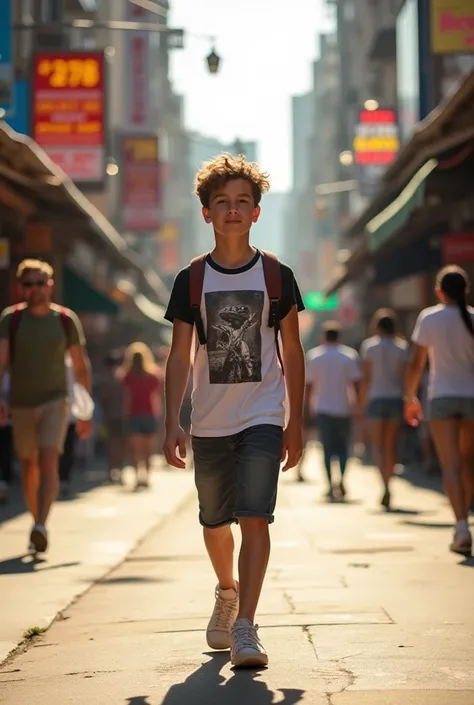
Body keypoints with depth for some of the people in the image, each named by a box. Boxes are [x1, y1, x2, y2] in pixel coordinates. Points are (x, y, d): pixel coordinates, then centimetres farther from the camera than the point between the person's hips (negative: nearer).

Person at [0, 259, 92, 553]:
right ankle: (38, 523, 29)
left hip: (55, 401, -2)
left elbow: (81, 366, 5)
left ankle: (41, 526, -29)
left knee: (49, 461, -19)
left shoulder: (67, 320, -1)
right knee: (29, 466, 12)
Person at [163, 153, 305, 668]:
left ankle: (244, 627, -16)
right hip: (209, 422, 2)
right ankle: (227, 592, 42)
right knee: (215, 522, 14)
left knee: (254, 518, -15)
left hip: (263, 418, -2)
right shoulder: (191, 280, 2)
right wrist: (173, 424, -6)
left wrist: (295, 425, 4)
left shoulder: (276, 276, 1)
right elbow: (179, 357, 3)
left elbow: (291, 352, 6)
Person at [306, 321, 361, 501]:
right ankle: (342, 478, -9)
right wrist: (356, 403, 4)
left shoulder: (314, 356, 1)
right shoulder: (349, 356, -1)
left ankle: (330, 483, -3)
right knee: (343, 447, 10)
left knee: (327, 448, 5)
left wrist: (311, 405, 15)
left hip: (323, 408, 0)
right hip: (343, 408, 0)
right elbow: (356, 383, -6)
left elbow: (309, 385, 3)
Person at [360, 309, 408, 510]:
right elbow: (404, 377, -1)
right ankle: (387, 488, 16)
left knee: (377, 445, -2)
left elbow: (366, 378, -4)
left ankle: (385, 485, -23)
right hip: (396, 398, 2)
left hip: (376, 398, -2)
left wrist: (362, 402, 3)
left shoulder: (369, 345, -2)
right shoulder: (401, 347, 3)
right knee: (391, 445, 11)